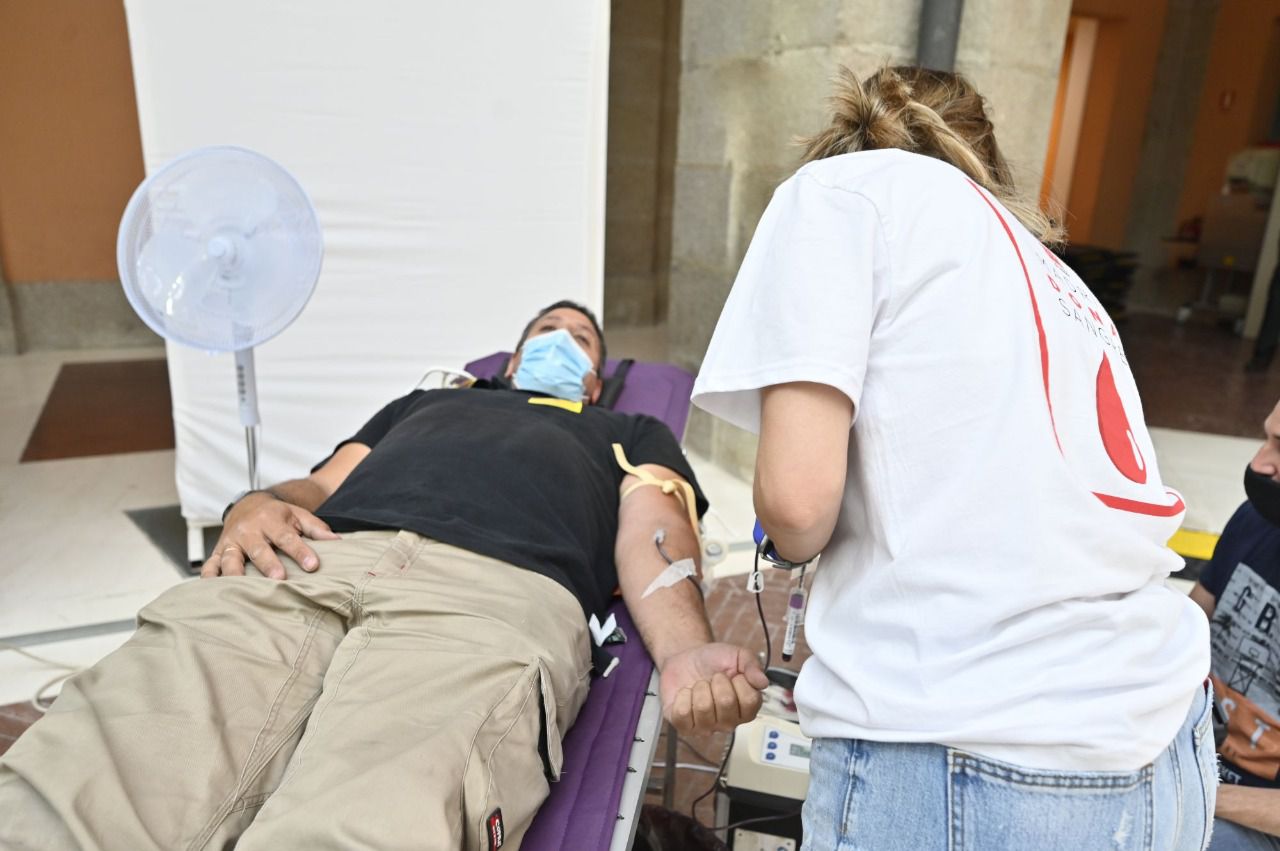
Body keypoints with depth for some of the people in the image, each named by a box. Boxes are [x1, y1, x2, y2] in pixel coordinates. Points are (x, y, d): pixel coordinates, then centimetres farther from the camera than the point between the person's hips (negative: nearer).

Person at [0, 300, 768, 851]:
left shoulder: (631, 433, 34)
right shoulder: (424, 400, 43)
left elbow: (650, 537, 13)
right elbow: (319, 485, 31)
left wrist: (684, 653, -9)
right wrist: (258, 507, 5)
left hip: (496, 590, -2)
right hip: (311, 564, 3)